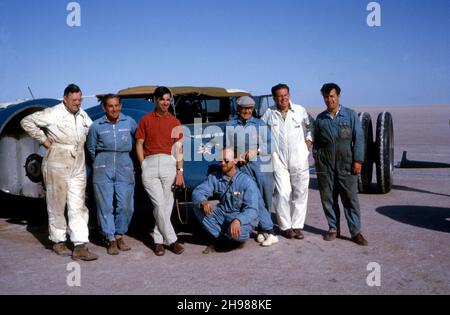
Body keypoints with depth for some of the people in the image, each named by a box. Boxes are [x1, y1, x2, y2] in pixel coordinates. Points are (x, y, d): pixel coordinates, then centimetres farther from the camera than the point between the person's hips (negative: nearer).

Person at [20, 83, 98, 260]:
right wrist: (43, 139, -7)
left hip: (78, 165, 5)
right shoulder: (53, 113, -6)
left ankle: (80, 247, -1)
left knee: (78, 206, 0)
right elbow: (27, 122, -4)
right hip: (57, 163, -5)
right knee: (57, 204, 4)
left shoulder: (83, 116, 12)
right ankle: (58, 242, 18)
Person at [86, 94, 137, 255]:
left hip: (124, 166, 1)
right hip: (103, 168, -1)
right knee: (105, 205, -1)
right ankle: (111, 240, 9)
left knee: (125, 206, 0)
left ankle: (119, 236, 18)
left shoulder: (129, 122, 3)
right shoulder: (96, 126, 2)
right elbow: (91, 148, 15)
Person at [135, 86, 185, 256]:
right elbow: (139, 144, 10)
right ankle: (171, 240, 0)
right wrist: (144, 165, 0)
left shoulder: (175, 122, 11)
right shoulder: (145, 120, 11)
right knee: (159, 204, -7)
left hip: (168, 163, 1)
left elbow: (179, 148, 7)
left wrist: (180, 171, 0)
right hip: (150, 164, -1)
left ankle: (158, 240, 11)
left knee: (166, 204, 0)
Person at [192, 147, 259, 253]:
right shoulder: (214, 177, -3)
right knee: (198, 207, -16)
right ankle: (218, 237, -4)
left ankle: (241, 238, 4)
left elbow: (252, 210, -24)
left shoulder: (247, 181, -17)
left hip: (243, 217, -4)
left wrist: (238, 220, -44)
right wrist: (203, 202, -35)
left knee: (238, 233, -37)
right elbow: (197, 192, -10)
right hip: (223, 215, 5)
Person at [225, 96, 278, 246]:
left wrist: (256, 151, -9)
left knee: (265, 198, 2)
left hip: (261, 165, 1)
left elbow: (270, 144, 6)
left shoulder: (260, 124, 10)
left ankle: (262, 230, 17)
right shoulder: (230, 126, 8)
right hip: (243, 167, -1)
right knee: (255, 198, -9)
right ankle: (269, 231, -7)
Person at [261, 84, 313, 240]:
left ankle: (297, 226, 15)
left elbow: (310, 126, 19)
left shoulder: (300, 110, 4)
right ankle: (286, 226, 9)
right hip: (279, 160, -1)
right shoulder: (269, 113, 3)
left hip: (299, 158, 1)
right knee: (283, 194, -5)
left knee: (300, 193, 5)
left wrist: (309, 139, 7)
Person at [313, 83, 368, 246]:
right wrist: (316, 155, 4)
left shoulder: (350, 115, 4)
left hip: (346, 164, -2)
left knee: (350, 198, -2)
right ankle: (333, 229, 17)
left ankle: (356, 232, 3)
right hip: (325, 165, 3)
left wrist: (357, 160, -6)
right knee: (328, 198, 6)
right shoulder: (320, 118, 11)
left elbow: (358, 138, 1)